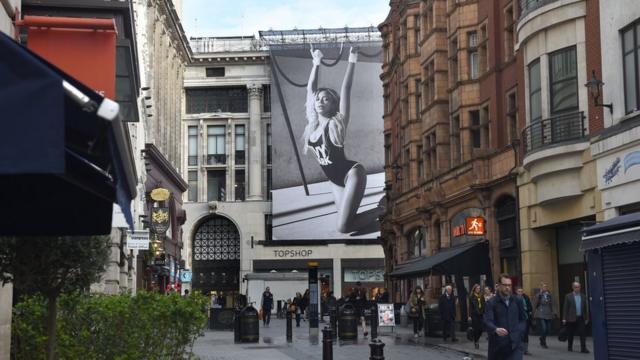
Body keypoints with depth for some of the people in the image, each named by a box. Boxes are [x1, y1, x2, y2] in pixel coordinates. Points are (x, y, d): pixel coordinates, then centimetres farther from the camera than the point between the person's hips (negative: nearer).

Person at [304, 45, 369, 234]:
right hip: (335, 180, 7)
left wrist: (352, 61, -18)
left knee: (342, 227, -16)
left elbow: (346, 88, -17)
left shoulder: (337, 122, -10)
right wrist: (317, 63, 11)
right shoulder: (313, 124, 5)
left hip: (351, 174, -7)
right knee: (345, 223, 5)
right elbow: (310, 88, 7)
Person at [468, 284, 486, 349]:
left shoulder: (481, 296, 8)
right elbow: (470, 306, -3)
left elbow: (483, 305, 9)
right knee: (476, 328, -2)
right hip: (474, 314, -3)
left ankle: (476, 340, 21)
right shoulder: (471, 297, -2)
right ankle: (476, 341, 11)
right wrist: (469, 316, -7)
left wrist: (484, 313, 1)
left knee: (481, 328, -1)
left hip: (481, 314, 3)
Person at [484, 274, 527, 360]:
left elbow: (523, 319, 19)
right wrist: (496, 329, -36)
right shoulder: (491, 302, -3)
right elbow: (487, 321, -16)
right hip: (497, 345, -1)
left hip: (515, 344, 1)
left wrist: (519, 331, 1)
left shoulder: (517, 301, 9)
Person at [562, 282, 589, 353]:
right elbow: (565, 308, -1)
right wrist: (564, 318, -6)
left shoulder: (583, 296, 9)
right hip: (572, 318, -2)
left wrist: (586, 318, 9)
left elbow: (585, 308, 11)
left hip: (581, 318, 2)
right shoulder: (568, 296, 1)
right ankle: (570, 347, 20)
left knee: (582, 334, -6)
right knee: (570, 334, 7)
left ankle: (583, 348, -7)